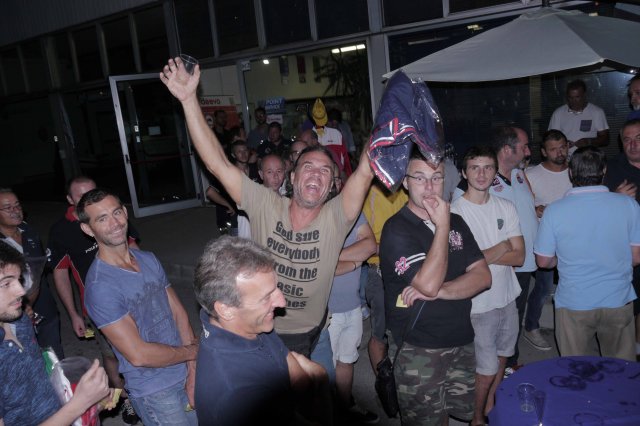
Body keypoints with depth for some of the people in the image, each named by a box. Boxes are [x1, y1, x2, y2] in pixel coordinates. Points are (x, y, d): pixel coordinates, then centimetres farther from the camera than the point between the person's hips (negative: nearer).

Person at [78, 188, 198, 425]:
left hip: (185, 377, 6)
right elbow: (138, 355, -22)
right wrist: (191, 352, -8)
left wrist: (193, 371, -7)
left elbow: (179, 313, 2)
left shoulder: (149, 259, 2)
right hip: (154, 393, -6)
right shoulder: (99, 286, -21)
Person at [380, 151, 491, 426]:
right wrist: (442, 226, -18)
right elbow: (428, 284, -23)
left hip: (462, 344, 6)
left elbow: (483, 277, -1)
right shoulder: (396, 229, -13)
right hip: (419, 352, -5)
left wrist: (440, 291, -17)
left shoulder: (456, 222, 7)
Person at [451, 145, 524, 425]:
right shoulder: (454, 212, -15)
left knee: (501, 357, 22)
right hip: (478, 304, -5)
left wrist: (482, 255, -18)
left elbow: (519, 257, -4)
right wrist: (501, 248, -11)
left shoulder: (506, 208, 1)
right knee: (486, 369, 5)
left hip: (508, 297, 6)